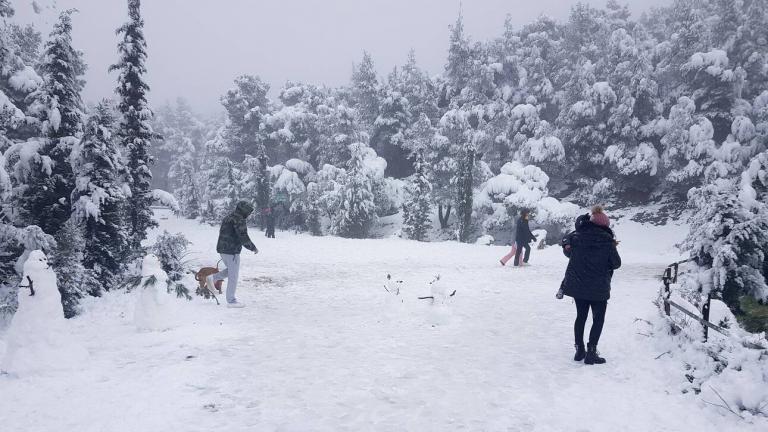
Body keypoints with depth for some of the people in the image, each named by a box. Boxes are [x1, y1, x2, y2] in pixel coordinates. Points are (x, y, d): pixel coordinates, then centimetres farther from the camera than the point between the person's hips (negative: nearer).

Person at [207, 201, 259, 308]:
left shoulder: (228, 218, 15)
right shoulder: (239, 220, -16)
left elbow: (221, 233, 23)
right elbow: (244, 238, -20)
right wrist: (253, 248, -8)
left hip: (222, 250, 9)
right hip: (232, 251, -9)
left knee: (231, 271, 25)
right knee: (233, 276, -1)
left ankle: (212, 278, 13)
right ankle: (231, 301, 4)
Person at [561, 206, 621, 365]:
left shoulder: (576, 236, -3)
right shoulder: (606, 240, -13)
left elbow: (567, 252, 14)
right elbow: (616, 263, -4)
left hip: (576, 284, 4)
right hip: (598, 287, -4)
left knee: (581, 316, 18)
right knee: (598, 319, 10)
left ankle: (579, 350, 21)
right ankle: (591, 353, 5)